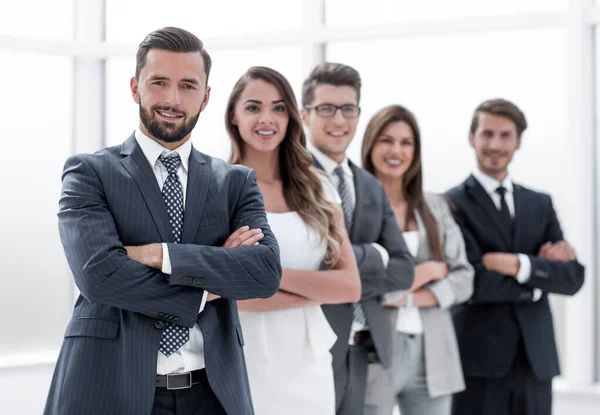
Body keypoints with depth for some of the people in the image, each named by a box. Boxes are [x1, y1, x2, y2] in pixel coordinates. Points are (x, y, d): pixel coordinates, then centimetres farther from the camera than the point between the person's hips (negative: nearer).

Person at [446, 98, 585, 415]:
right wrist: (542, 268, -5)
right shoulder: (453, 204, -2)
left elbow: (573, 277, 4)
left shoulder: (540, 204, 14)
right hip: (480, 359, -5)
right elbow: (473, 282, -13)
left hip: (536, 358, 5)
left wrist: (519, 265, -11)